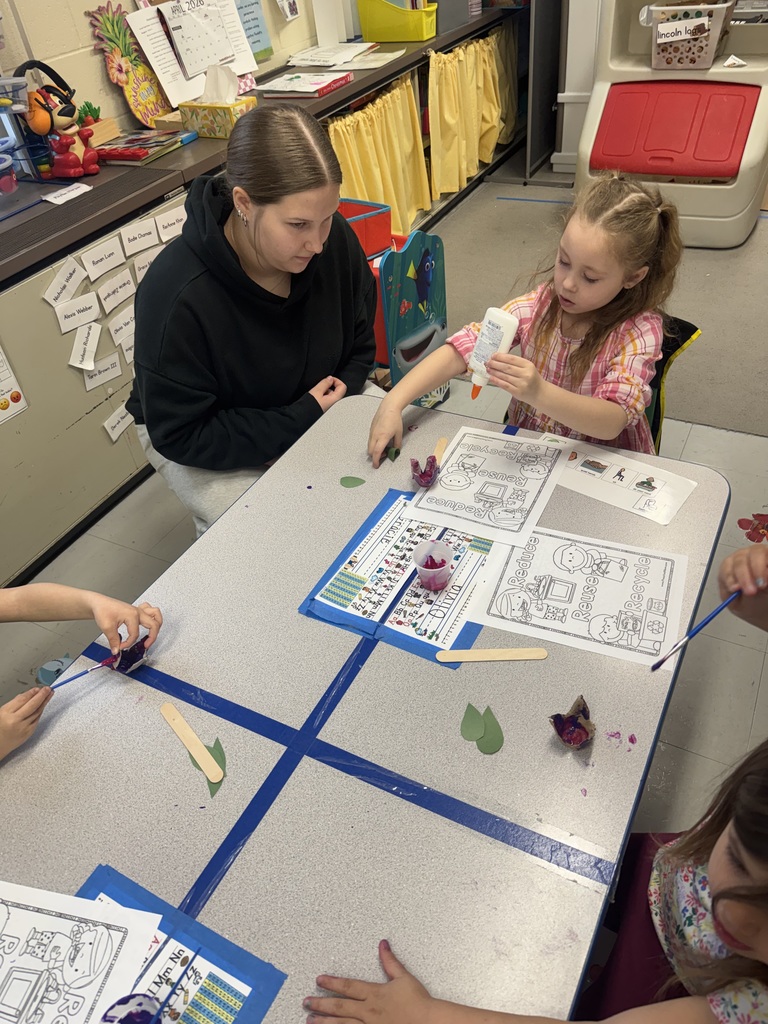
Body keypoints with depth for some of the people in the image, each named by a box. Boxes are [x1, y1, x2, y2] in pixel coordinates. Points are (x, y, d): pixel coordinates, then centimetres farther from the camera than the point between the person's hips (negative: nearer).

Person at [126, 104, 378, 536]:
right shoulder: (176, 295, -33)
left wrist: (336, 404, -20)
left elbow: (360, 347, 0)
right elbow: (180, 435, -26)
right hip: (201, 446, -4)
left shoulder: (335, 239, -18)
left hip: (312, 408, 5)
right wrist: (302, 420, -28)